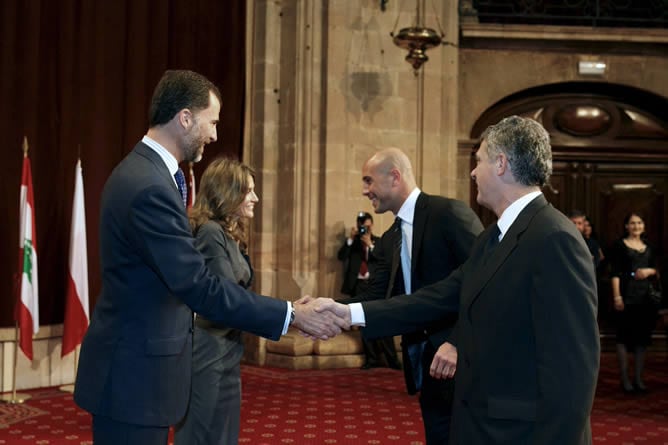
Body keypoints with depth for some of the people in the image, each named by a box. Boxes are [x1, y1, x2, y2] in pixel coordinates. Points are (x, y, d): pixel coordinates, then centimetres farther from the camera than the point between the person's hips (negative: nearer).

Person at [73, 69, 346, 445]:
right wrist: (292, 315, -22)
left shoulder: (142, 171, 10)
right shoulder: (150, 188, -24)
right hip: (134, 374, -10)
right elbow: (199, 285, -26)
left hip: (138, 364, 10)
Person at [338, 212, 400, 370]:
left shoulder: (379, 241, 6)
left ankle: (392, 359, -3)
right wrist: (351, 238, -12)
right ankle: (371, 359, 10)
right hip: (358, 286, 2)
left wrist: (370, 245, -13)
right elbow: (341, 256, -4)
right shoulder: (352, 242, 11)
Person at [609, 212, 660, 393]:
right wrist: (617, 296, -16)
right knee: (624, 335, -4)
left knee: (643, 336, 6)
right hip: (627, 295, -5)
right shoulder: (620, 245, -1)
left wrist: (649, 271, -4)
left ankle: (638, 378, 13)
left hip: (645, 296, 6)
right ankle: (624, 378, 2)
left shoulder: (648, 247, 15)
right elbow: (615, 272, -7)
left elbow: (655, 270, 20)